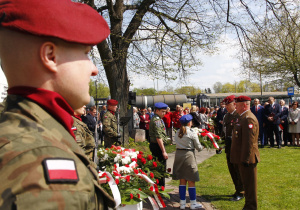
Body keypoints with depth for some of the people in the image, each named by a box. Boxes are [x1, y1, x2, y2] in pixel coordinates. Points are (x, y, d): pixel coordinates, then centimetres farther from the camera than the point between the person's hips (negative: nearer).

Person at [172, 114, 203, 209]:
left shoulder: (177, 133, 8)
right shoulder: (192, 133, -8)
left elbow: (178, 143, 9)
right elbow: (198, 147, -4)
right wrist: (202, 147, 18)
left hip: (178, 154, 5)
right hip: (188, 155, -5)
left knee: (182, 180, 12)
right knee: (191, 180, 4)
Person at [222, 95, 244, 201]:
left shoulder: (239, 115, -14)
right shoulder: (226, 116, 11)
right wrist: (226, 144, 11)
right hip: (229, 146, 8)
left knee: (238, 170, 1)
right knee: (231, 169, 15)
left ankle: (240, 192, 13)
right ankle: (238, 190, 29)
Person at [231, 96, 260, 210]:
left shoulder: (248, 119, -20)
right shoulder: (242, 117, 14)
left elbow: (249, 141, -24)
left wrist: (245, 159, -23)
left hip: (247, 158, -11)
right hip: (243, 158, 11)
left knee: (249, 184, 1)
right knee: (246, 183, 19)